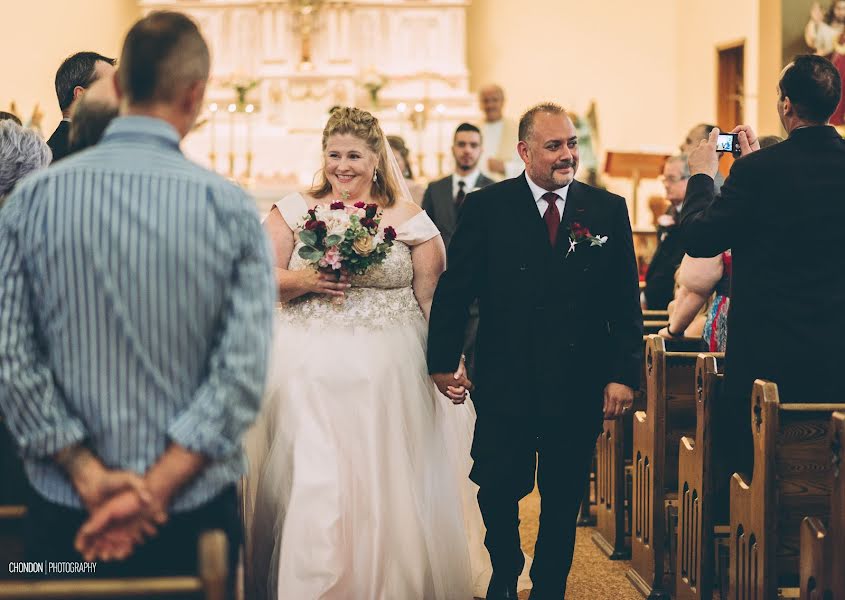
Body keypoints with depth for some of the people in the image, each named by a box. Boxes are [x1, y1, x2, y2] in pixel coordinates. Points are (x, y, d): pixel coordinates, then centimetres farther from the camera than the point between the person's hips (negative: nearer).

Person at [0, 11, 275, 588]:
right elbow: (243, 372, -14)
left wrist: (87, 473, -6)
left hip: (63, 514, 1)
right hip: (196, 509, -1)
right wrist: (155, 490, -13)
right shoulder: (232, 209, -8)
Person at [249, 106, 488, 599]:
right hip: (310, 368, 1)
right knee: (311, 481, -1)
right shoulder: (295, 211, 6)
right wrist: (304, 282, -17)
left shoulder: (408, 218, 4)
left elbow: (434, 298, 3)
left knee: (382, 485, 3)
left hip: (386, 372, 0)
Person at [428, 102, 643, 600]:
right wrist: (443, 362, -6)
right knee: (497, 491, 8)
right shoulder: (486, 208, -1)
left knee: (564, 501, 11)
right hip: (505, 384, -1)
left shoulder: (608, 210, 2)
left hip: (579, 386, 1)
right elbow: (455, 290, -1)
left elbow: (626, 301, 2)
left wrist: (624, 374, -4)